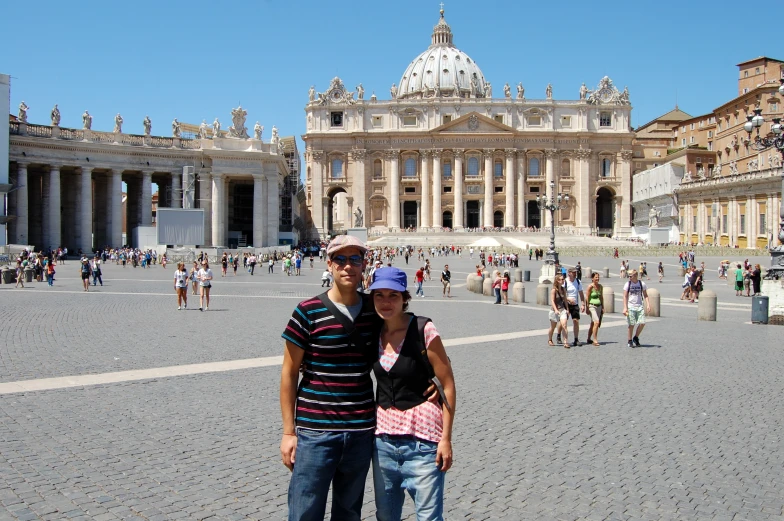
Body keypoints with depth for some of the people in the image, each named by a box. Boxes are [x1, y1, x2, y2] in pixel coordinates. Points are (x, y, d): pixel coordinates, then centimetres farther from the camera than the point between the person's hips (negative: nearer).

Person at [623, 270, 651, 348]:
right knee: (631, 324, -2)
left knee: (642, 323, -7)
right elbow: (625, 296, -5)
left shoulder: (642, 284, 3)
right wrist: (625, 308, -14)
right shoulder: (627, 284, -2)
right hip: (630, 306, -2)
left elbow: (645, 295, 9)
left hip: (639, 306, 2)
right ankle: (630, 341, 11)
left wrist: (648, 305, -3)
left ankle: (636, 338, 15)